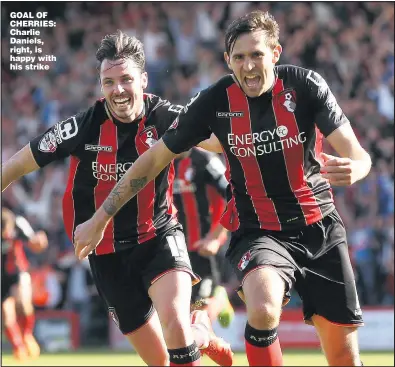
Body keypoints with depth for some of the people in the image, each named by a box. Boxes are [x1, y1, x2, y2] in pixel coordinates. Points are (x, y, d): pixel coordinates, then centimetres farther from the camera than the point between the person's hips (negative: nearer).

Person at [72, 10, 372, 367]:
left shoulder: (305, 85, -10)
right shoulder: (216, 100, -10)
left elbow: (357, 155, -15)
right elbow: (154, 159, 0)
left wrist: (352, 168, -41)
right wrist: (100, 219, 1)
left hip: (320, 229, 1)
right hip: (258, 229, -1)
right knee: (263, 310, -34)